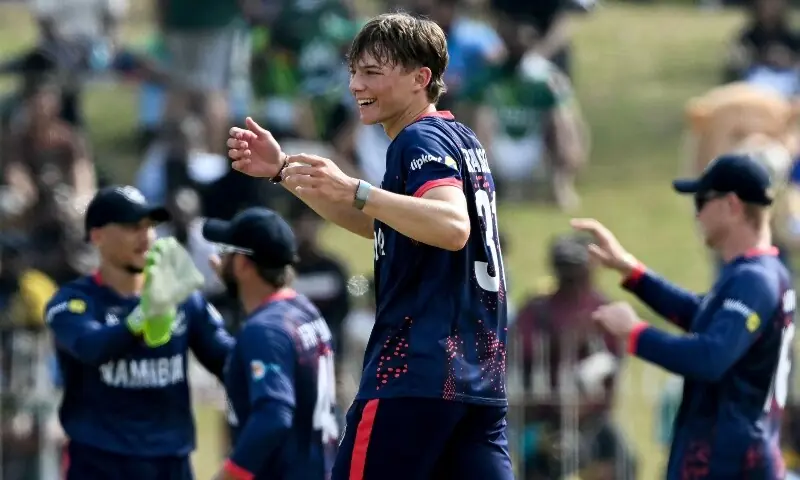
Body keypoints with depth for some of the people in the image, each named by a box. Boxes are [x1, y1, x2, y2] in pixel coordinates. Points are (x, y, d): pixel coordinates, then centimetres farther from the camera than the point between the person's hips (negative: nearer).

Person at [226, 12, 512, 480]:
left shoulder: (420, 141, -9)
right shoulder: (460, 138, 19)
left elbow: (453, 226, -28)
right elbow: (377, 225, 29)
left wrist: (353, 190, -33)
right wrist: (284, 170, 24)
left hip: (418, 372, -9)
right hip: (481, 379, 9)